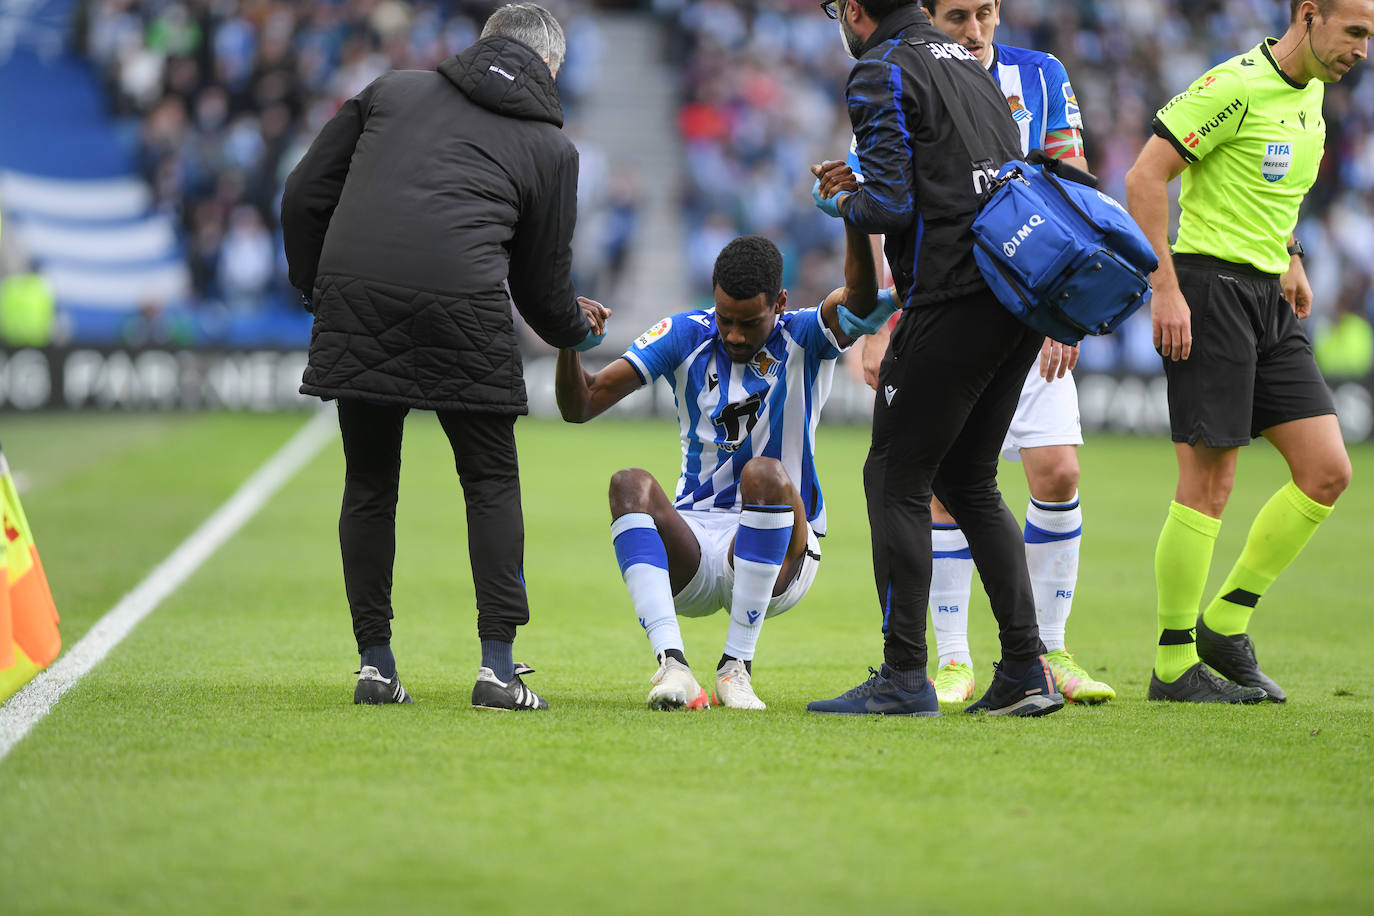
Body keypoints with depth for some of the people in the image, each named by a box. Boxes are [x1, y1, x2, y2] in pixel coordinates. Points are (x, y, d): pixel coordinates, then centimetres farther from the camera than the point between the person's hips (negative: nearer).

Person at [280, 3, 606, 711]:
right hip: (462, 306, -2)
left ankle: (374, 662, 14)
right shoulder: (550, 146, 18)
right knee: (492, 483, 11)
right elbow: (543, 282, 20)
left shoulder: (392, 89, 23)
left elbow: (304, 196, 17)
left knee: (369, 486, 15)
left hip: (352, 296, 2)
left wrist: (316, 287, 29)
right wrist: (578, 327, 41)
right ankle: (498, 665, 3)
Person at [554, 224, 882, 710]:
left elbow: (861, 301, -27)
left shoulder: (803, 339, -4)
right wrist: (569, 340, -24)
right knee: (630, 483, -27)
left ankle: (736, 668, -26)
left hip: (778, 553, -2)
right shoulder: (685, 337, 2)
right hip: (690, 553, 2)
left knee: (766, 474, -33)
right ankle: (672, 665, -41)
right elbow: (580, 406, -4)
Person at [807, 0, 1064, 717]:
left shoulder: (882, 74, -7)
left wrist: (847, 202, 6)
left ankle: (904, 677, -1)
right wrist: (866, 180, 21)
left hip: (952, 297, -8)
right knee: (968, 481, 16)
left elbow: (891, 205, -15)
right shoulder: (967, 63, 20)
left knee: (896, 478, 1)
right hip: (1020, 294, 8)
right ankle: (1026, 669, 9)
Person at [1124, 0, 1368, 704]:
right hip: (1211, 288, -9)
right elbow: (1145, 177, -16)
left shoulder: (1311, 91, 13)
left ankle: (1225, 625, 14)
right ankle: (1173, 666, 3)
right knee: (1208, 485, -7)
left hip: (1271, 300, 9)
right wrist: (1165, 288, -19)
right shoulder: (1236, 86, -15)